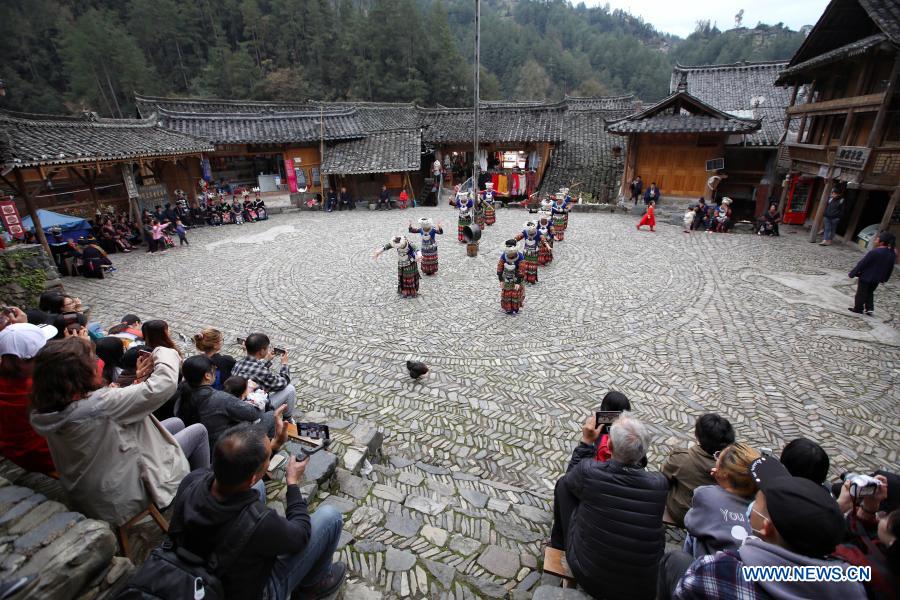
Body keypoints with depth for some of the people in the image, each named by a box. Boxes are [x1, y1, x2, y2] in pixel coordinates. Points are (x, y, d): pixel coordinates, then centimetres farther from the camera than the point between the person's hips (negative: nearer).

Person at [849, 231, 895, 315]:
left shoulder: (874, 252, -24)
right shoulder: (892, 254, 1)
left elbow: (862, 264, -20)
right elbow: (890, 269, 11)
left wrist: (853, 273, -12)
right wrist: (884, 279, 22)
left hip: (866, 277, -7)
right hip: (876, 279, 7)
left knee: (861, 294, 6)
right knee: (870, 293, 23)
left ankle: (858, 309, 14)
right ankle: (870, 308, 21)